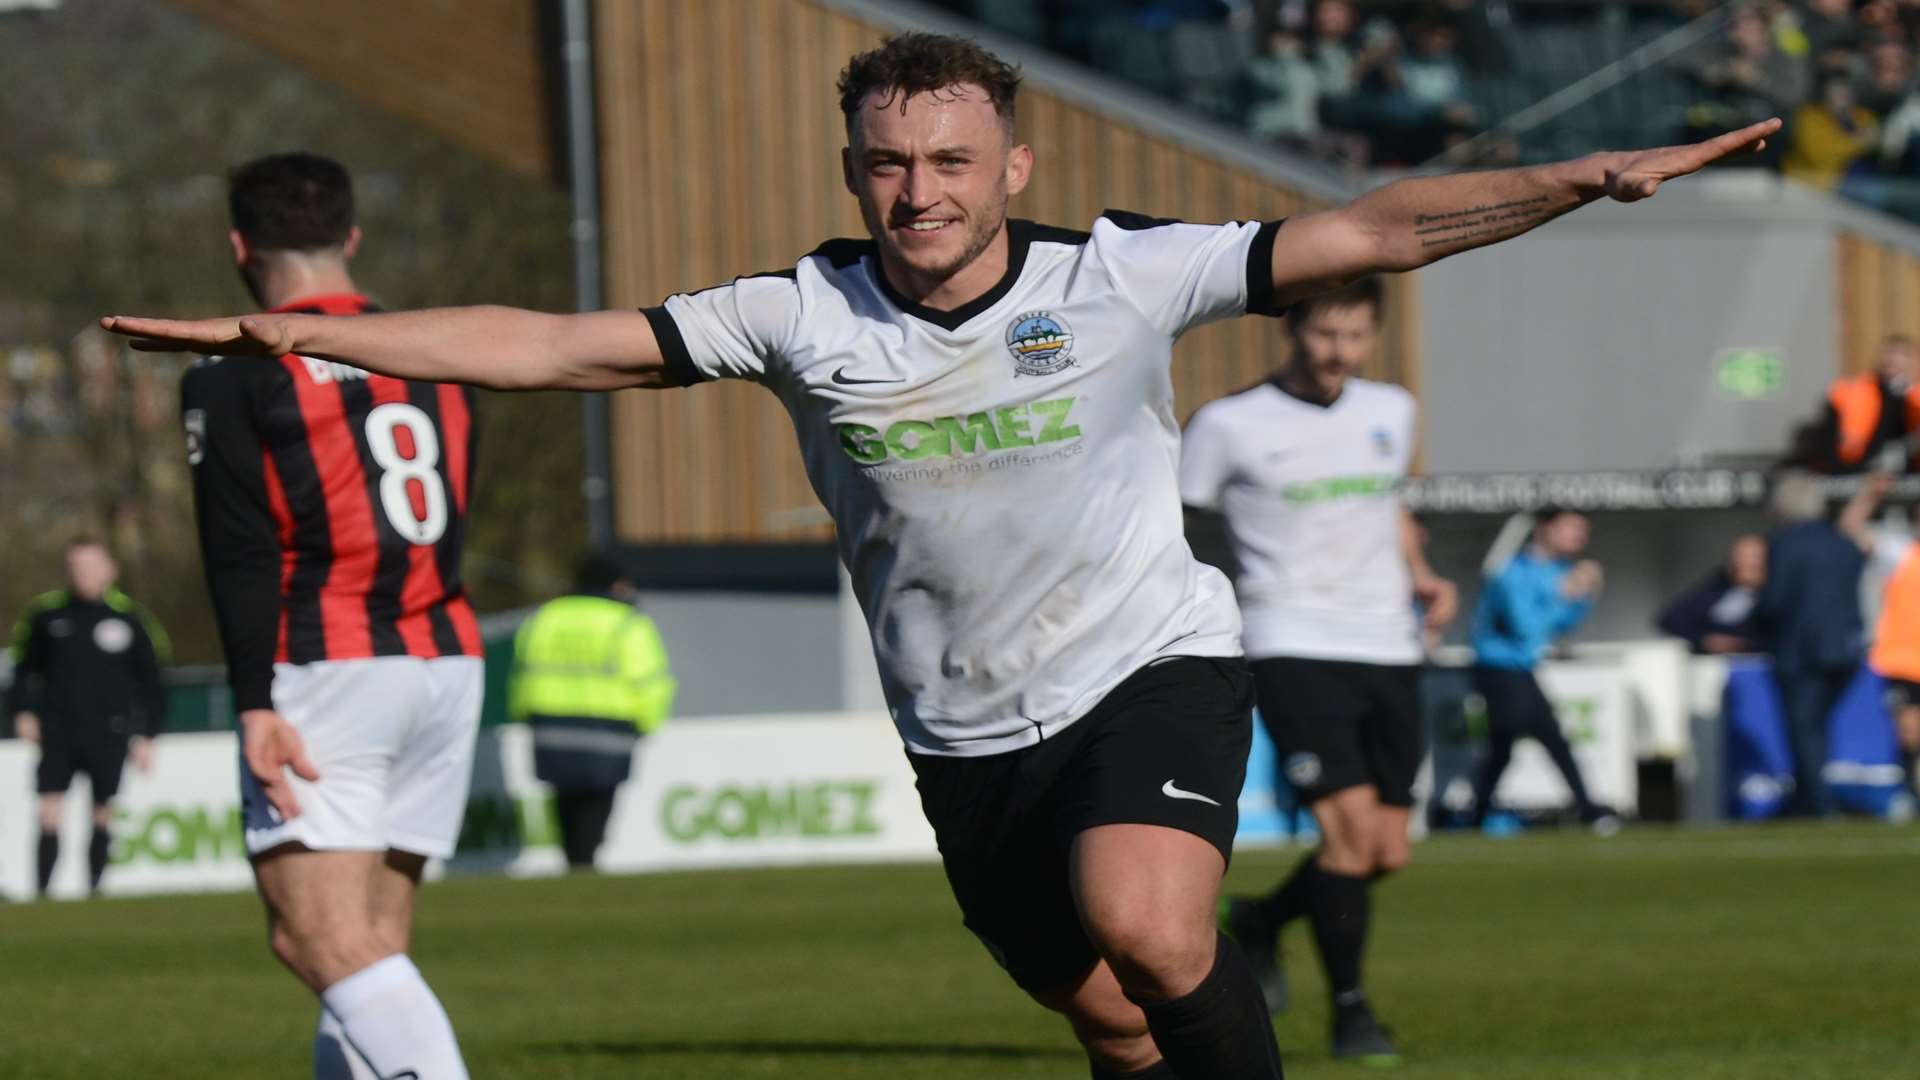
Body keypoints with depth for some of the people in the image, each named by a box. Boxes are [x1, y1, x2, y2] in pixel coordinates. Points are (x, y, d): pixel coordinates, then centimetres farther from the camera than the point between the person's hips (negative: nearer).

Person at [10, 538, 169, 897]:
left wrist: (146, 736, 5)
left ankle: (94, 888, 15)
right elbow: (24, 668, 15)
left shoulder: (130, 618, 1)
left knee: (103, 814, 4)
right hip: (57, 730, 0)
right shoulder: (46, 613, 3)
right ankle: (42, 891, -6)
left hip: (109, 734, 0)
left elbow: (150, 684, 8)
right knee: (50, 814, -9)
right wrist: (22, 712, 2)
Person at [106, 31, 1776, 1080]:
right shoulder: (804, 320, -5)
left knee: (1145, 934, -30)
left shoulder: (1124, 278, -11)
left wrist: (1582, 180, -22)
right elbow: (547, 346, -3)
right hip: (966, 735, 3)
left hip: (1153, 666, -3)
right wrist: (286, 332, -9)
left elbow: (1377, 234, -11)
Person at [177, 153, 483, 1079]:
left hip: (326, 677, -7)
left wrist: (256, 706, -15)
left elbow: (241, 556, -11)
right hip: (445, 663, 7)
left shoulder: (235, 375, -4)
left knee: (319, 942, -12)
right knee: (374, 944, 11)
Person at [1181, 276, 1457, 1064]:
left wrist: (1421, 576, 11)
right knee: (1352, 827, -19)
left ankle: (1259, 924, 32)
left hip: (1387, 651, 5)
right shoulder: (1230, 425, -4)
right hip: (1294, 650, -5)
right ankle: (1349, 1011, -4)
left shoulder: (1390, 412, 11)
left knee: (1387, 853, 4)